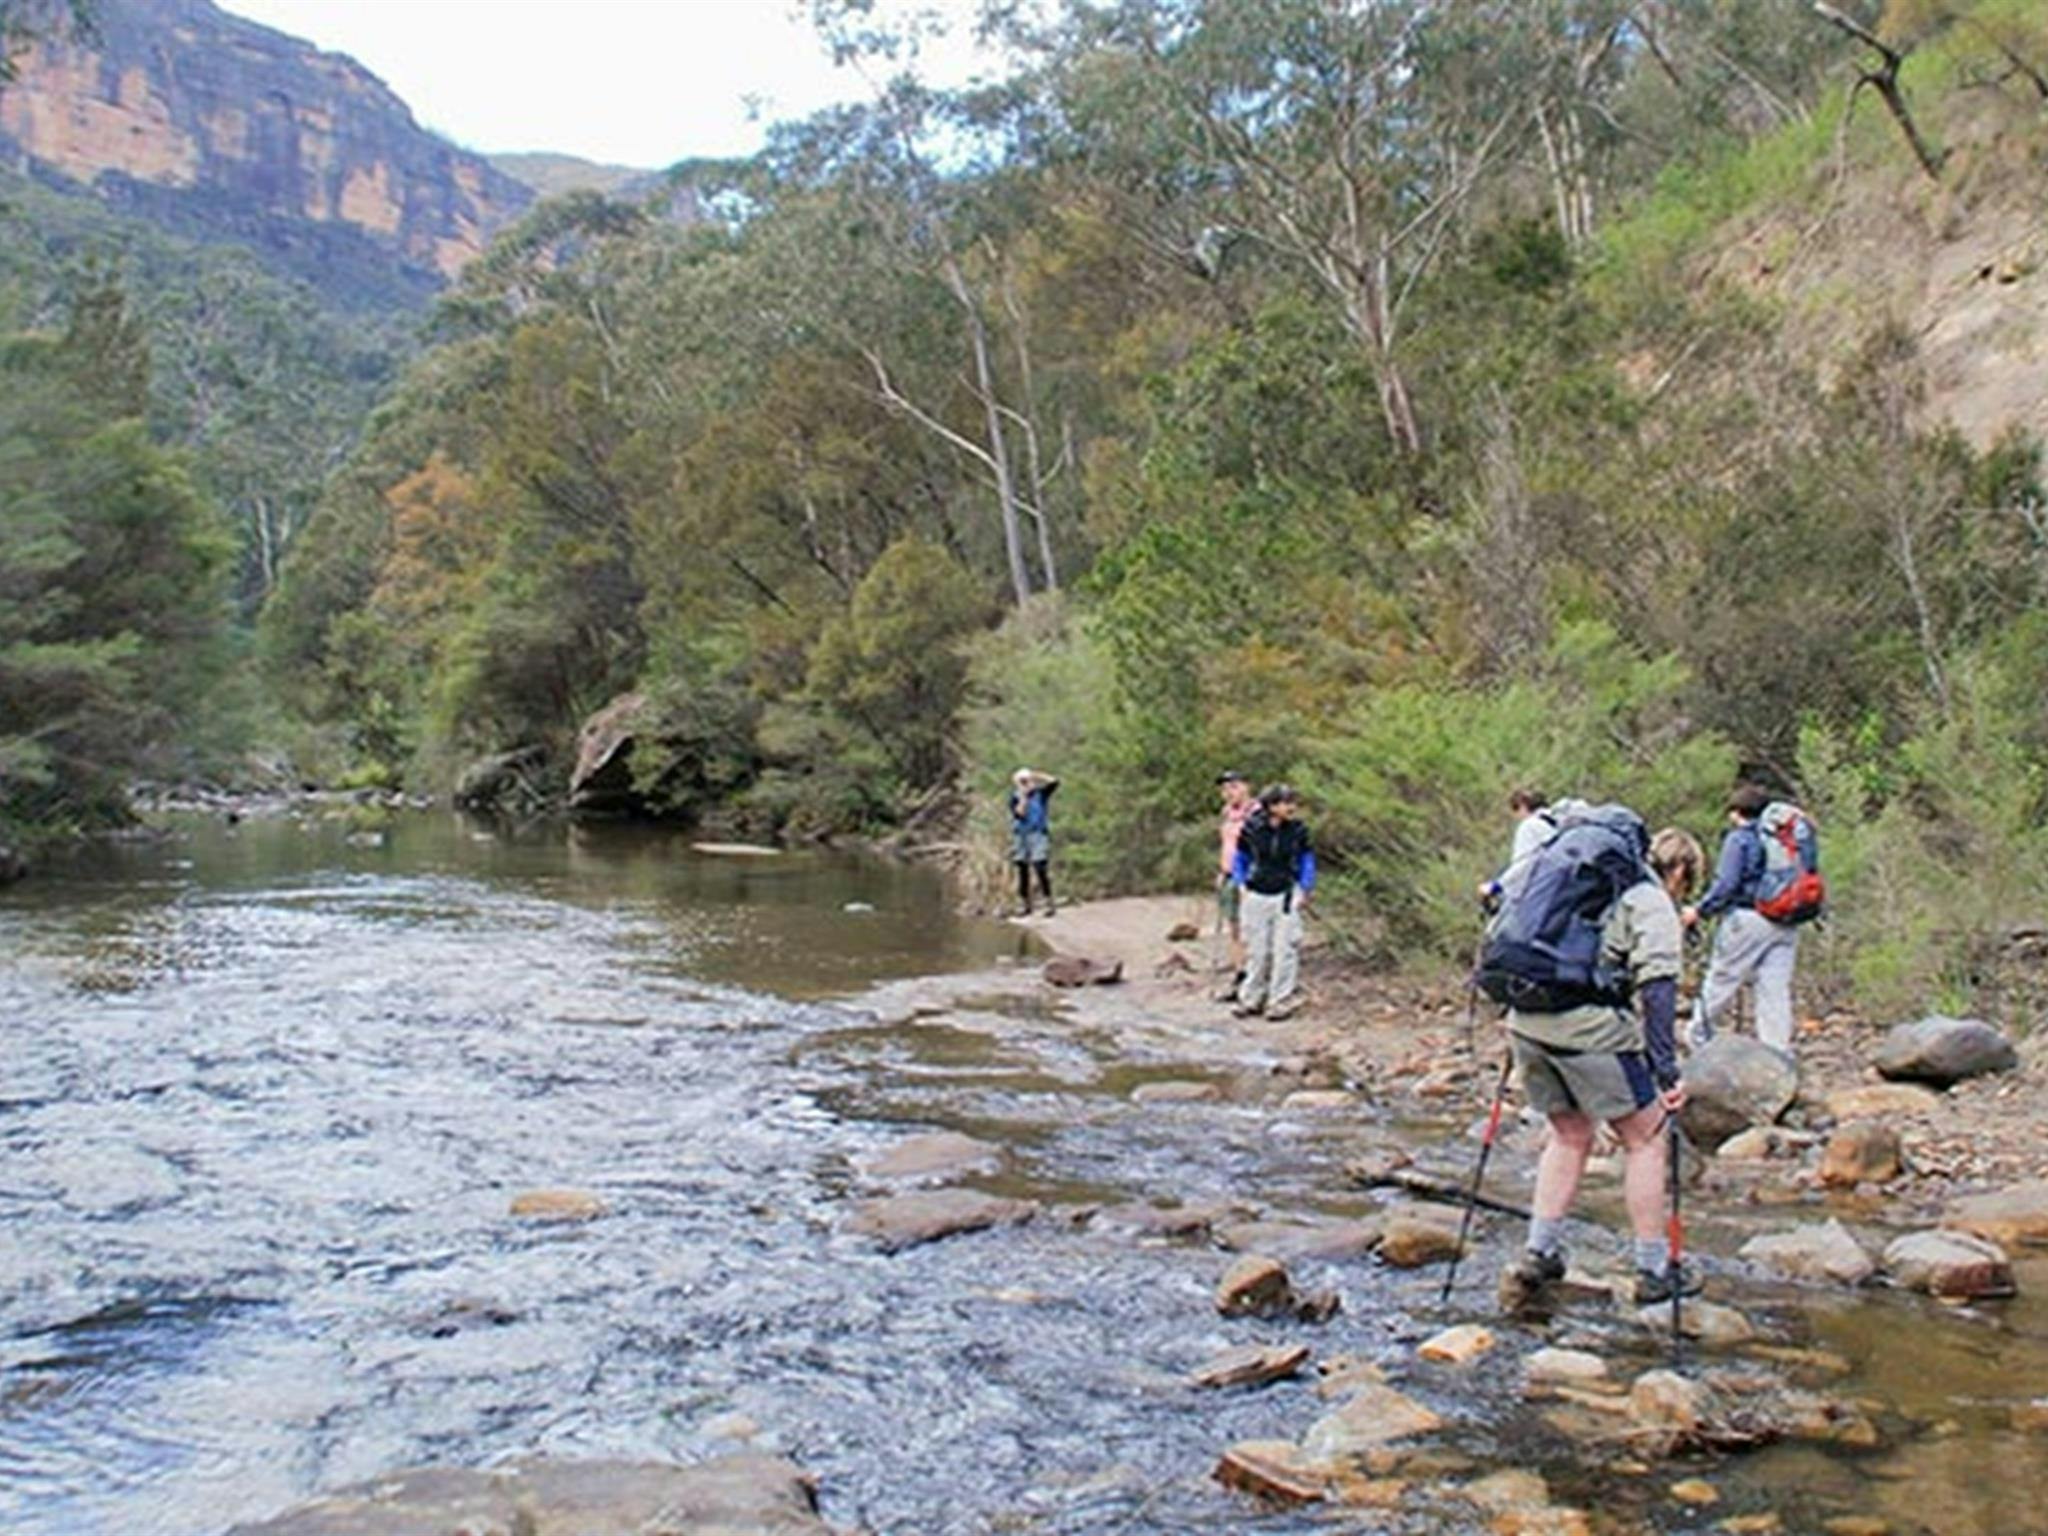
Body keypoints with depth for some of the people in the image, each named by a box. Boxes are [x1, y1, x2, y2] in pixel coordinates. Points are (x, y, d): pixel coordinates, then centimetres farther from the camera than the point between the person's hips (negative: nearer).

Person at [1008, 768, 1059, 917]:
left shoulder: (1040, 793, 3)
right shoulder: (1015, 797, 4)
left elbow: (1054, 782, -10)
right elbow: (1020, 813, -12)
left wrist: (1035, 775, -7)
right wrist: (1023, 795, -11)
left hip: (1039, 836, -2)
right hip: (1021, 836, 2)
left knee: (1041, 869, -12)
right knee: (1023, 871, 7)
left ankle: (1048, 903, -10)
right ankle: (1024, 904, 17)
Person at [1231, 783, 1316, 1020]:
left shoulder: (1298, 829, -6)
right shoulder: (1251, 828, -8)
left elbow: (1306, 859, 8)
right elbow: (1240, 858, 8)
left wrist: (1305, 890, 3)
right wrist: (1241, 884, 1)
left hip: (1286, 895, 0)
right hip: (1256, 896, 0)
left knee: (1285, 949, -2)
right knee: (1256, 950, 8)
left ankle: (1282, 1001, 7)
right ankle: (1251, 999, 21)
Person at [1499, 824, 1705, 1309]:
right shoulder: (1652, 903, 1)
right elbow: (1656, 985, -12)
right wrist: (1667, 1070, -15)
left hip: (1526, 1021, 7)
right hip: (1589, 1029, -7)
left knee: (1569, 1135, 24)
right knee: (1644, 1140, 10)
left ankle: (1538, 1255, 20)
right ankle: (1655, 1272, 16)